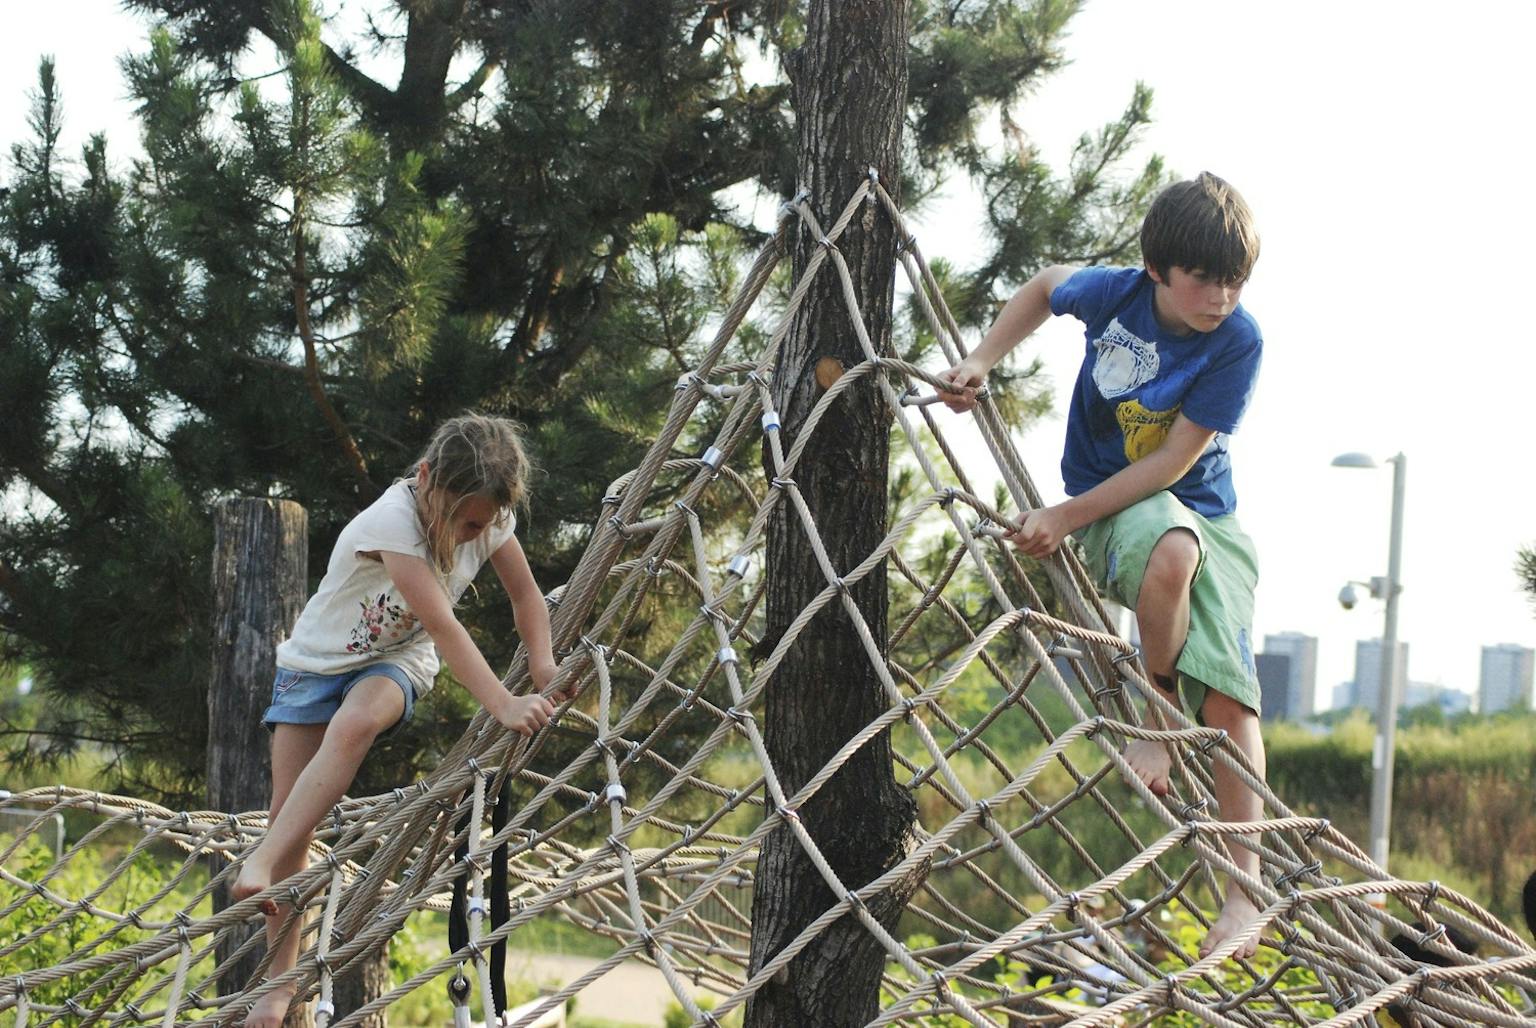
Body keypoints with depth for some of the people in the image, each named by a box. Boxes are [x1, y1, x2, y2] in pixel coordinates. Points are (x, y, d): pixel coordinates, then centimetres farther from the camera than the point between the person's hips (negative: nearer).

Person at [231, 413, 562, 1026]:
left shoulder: (489, 521, -14)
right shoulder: (394, 519, -31)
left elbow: (525, 595, -1)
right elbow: (442, 625, -36)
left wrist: (542, 666, -19)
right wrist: (503, 706, -43)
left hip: (395, 664, 2)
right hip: (317, 660, -2)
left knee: (354, 723, -35)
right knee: (291, 817, -8)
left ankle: (260, 864, -35)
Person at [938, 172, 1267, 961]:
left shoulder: (1238, 342, -18)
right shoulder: (1114, 294, -12)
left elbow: (1174, 461, -18)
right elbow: (1045, 288, 14)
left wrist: (1066, 517, -20)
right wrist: (981, 364, 3)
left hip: (1207, 511, 0)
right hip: (1114, 505, 0)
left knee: (1229, 694, -15)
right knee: (1171, 548, -39)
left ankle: (1244, 888, -9)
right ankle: (1158, 715, -17)